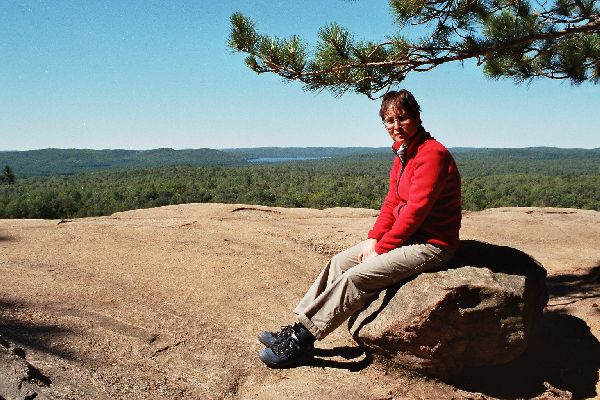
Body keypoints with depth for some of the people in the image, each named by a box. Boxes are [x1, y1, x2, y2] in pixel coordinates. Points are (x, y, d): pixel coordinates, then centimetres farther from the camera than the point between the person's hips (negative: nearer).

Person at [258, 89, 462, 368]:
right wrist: (373, 238, -3)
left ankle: (302, 340, -11)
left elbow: (415, 210, -22)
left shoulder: (432, 154, -19)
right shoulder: (402, 153, 12)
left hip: (431, 244, -9)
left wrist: (381, 248, -16)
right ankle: (300, 326, 1)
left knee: (356, 276, -20)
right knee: (340, 262, 0)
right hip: (405, 237, 9)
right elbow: (392, 202, 10)